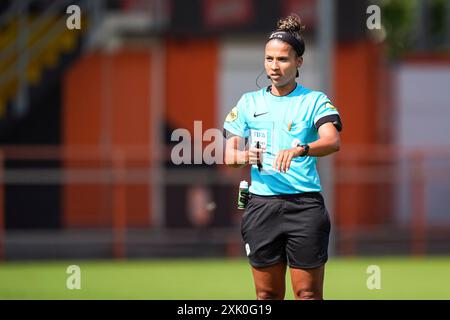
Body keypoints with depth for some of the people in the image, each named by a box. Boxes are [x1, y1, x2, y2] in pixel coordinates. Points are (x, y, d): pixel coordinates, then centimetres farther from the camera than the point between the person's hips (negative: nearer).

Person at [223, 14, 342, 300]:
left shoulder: (315, 101, 1)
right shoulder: (249, 102, 13)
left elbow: (333, 142, -17)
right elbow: (229, 153, 12)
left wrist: (299, 150, -36)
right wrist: (244, 156, -12)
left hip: (305, 205, -3)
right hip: (261, 204, 3)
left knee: (308, 294, -2)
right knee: (267, 295, 7)